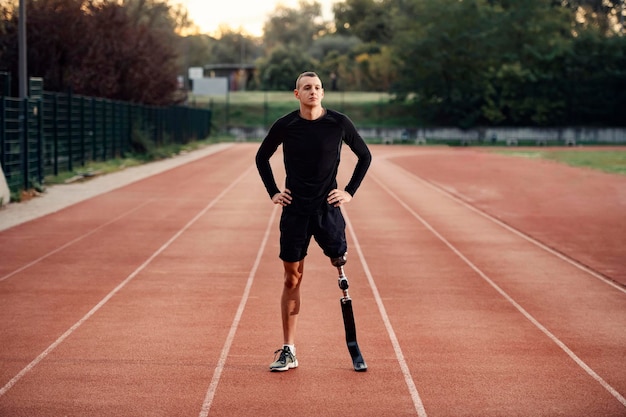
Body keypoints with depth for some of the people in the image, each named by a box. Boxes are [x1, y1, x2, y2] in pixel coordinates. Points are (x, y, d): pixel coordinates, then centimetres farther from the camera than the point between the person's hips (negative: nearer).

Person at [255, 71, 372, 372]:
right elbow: (261, 157, 15)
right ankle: (288, 351, 6)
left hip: (328, 207, 0)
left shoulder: (339, 123, -2)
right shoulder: (285, 126, -1)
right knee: (292, 279, 1)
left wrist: (350, 191, 3)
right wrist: (273, 192, 7)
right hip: (294, 210, 0)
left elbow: (365, 156, 10)